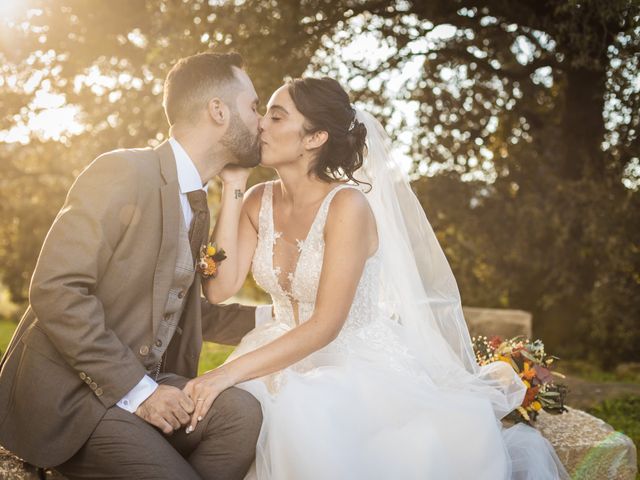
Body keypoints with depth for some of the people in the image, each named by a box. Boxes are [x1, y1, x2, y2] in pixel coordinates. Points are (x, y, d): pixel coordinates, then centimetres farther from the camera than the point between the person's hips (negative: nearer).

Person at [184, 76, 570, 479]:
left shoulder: (348, 204, -19)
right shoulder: (260, 201, 1)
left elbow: (325, 326, -22)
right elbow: (220, 288, -10)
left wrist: (232, 372, -30)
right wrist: (233, 189, -11)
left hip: (364, 366, -5)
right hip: (292, 357, 5)